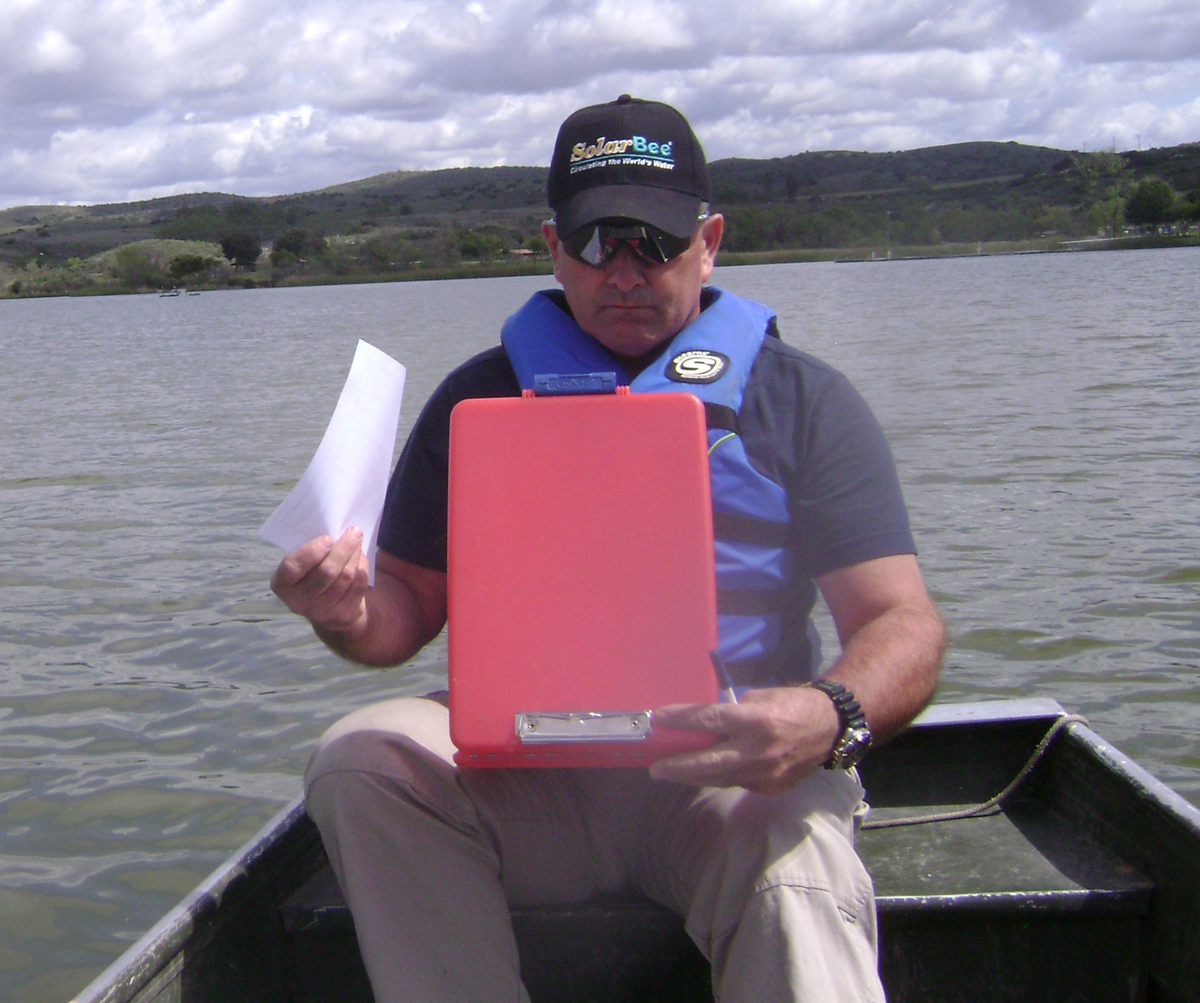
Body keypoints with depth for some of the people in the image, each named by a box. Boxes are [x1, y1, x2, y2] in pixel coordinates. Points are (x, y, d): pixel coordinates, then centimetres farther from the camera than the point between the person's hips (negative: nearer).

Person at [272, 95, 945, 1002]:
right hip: (525, 771, 3)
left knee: (792, 875, -35)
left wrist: (832, 718, -26)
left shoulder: (803, 402, 7)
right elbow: (411, 607, 14)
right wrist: (350, 619, -12)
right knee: (360, 760, -25)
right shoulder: (481, 397, 13)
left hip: (729, 767, -3)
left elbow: (903, 625, -2)